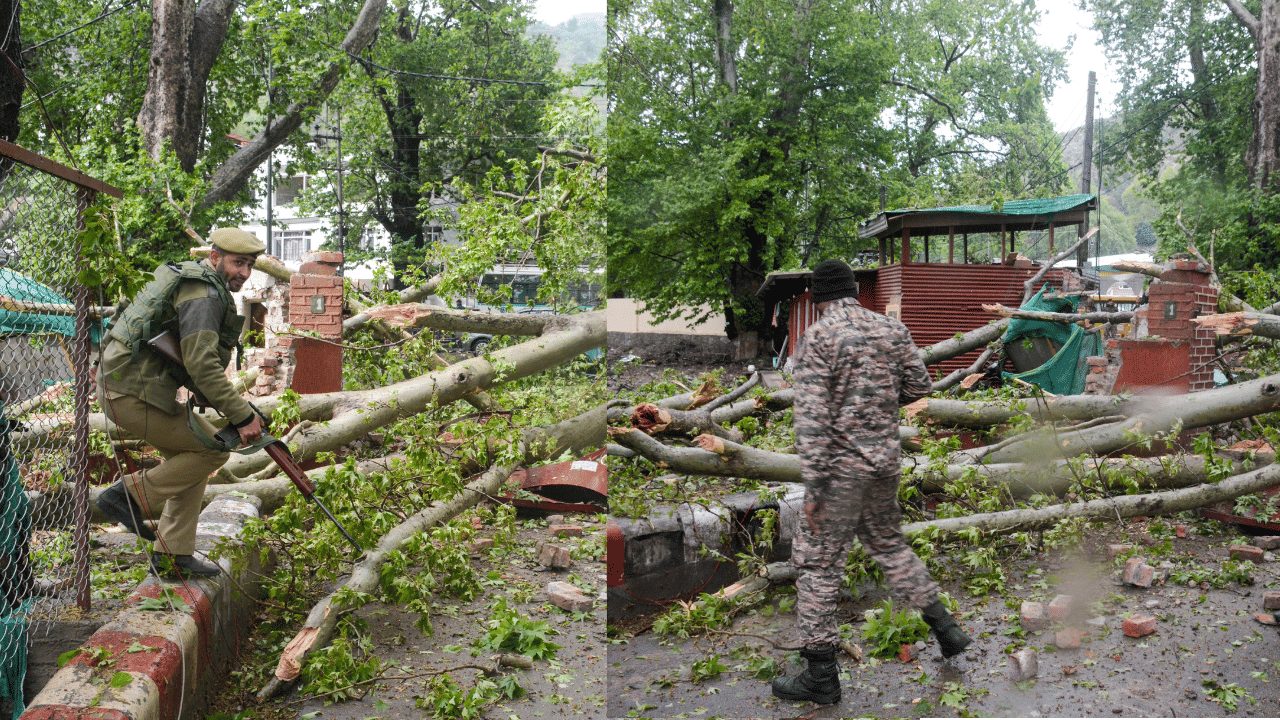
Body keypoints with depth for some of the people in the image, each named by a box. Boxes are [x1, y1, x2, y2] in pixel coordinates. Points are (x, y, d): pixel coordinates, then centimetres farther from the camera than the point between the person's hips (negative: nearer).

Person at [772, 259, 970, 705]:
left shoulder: (818, 337, -14)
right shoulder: (891, 329, 4)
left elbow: (812, 418, -20)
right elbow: (919, 386, 13)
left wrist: (813, 487, -18)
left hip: (842, 465, -6)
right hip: (885, 459, 7)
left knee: (817, 562, 2)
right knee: (887, 542, 26)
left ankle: (821, 676, 8)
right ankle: (946, 629, 30)